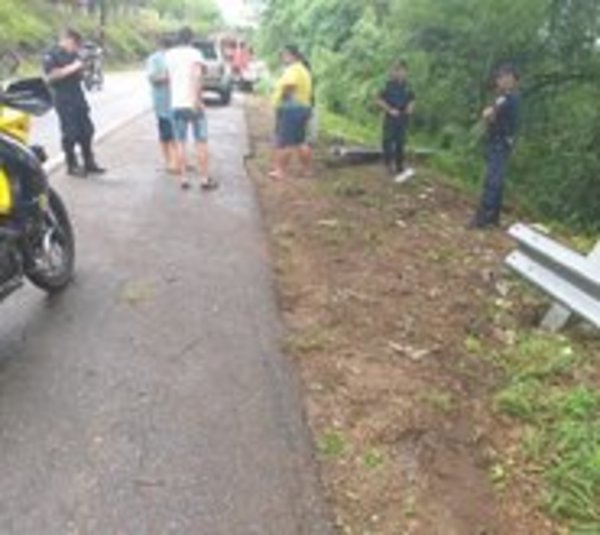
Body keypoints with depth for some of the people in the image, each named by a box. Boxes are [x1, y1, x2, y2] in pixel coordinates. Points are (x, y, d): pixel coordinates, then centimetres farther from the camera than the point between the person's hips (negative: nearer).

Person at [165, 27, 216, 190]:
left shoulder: (169, 55, 9)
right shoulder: (194, 53, -6)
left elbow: (169, 78, 13)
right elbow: (196, 76, -19)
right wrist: (198, 100, -19)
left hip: (176, 104, 4)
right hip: (193, 104, -4)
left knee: (180, 143, 7)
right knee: (201, 142, 3)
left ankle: (184, 179, 6)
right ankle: (204, 179, 5)